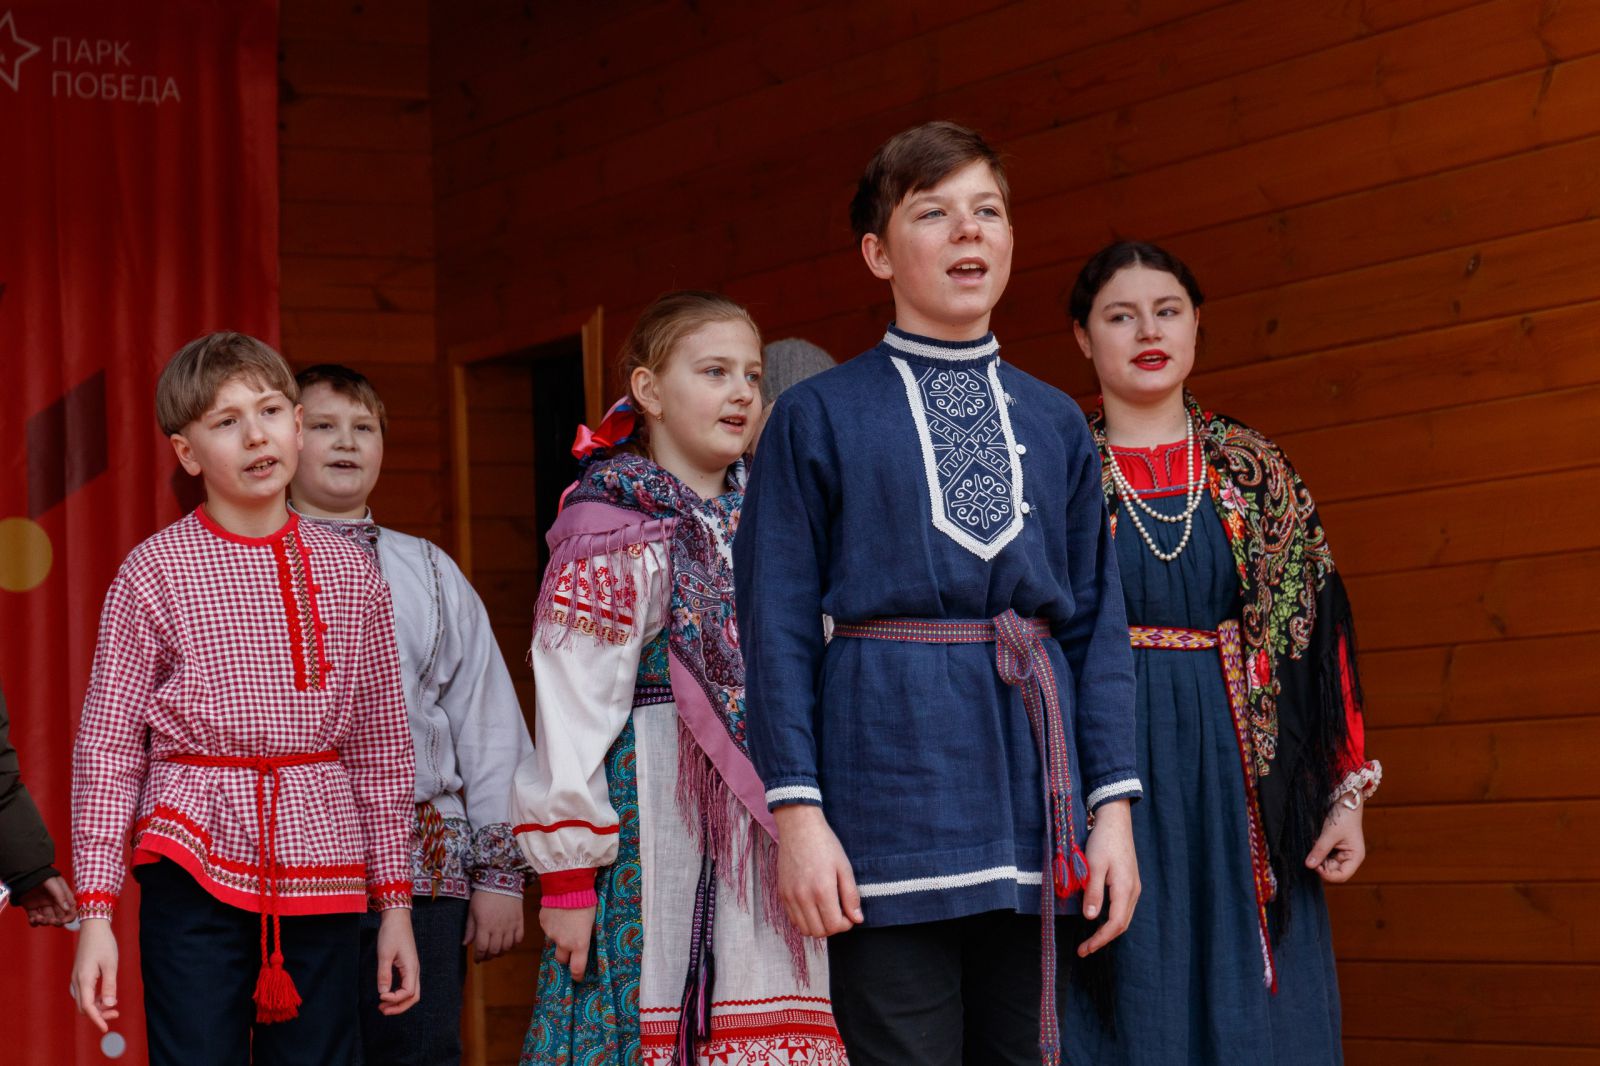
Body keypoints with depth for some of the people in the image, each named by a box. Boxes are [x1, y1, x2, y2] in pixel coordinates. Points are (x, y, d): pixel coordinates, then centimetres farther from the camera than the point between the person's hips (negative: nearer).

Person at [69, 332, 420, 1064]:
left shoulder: (348, 574, 8)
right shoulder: (153, 573, -1)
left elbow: (382, 745, 13)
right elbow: (106, 748, 0)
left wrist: (394, 901, 11)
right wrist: (95, 911, -5)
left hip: (322, 867, 3)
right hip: (196, 869, -3)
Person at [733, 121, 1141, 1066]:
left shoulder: (1057, 423, 14)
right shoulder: (819, 418, 4)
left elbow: (1099, 621, 12)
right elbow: (778, 624, -1)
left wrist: (1114, 805, 3)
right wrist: (798, 811, -9)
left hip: (1035, 771, 4)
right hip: (893, 775, -4)